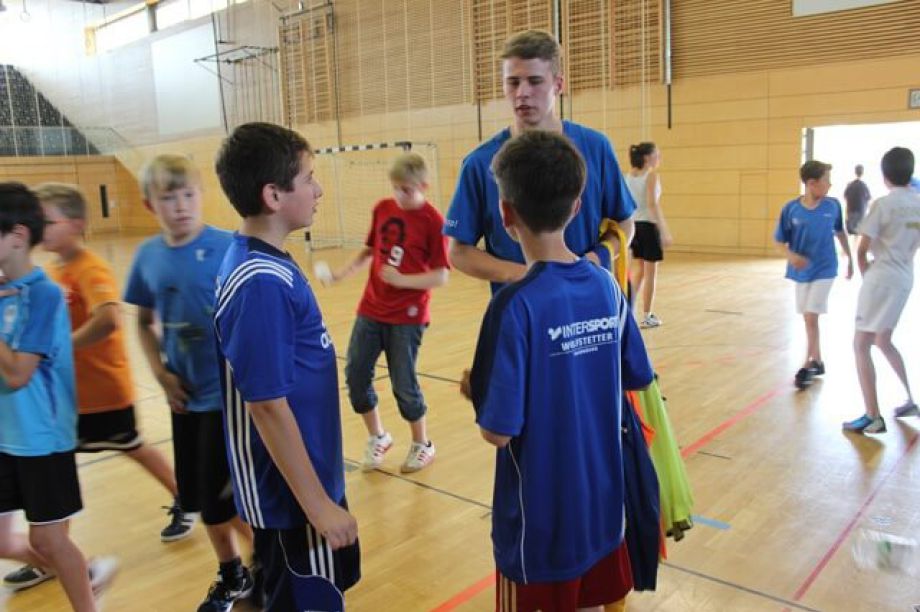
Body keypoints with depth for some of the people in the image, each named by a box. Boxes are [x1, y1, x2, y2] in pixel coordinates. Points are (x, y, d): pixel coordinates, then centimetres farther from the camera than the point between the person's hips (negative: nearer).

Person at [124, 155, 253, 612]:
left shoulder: (228, 248, -16)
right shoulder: (148, 256, 0)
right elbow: (145, 322, 13)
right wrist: (160, 373, 1)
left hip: (231, 395, -5)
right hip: (186, 398, 5)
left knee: (229, 499, 3)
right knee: (203, 499, 18)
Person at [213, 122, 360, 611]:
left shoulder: (263, 262, 3)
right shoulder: (262, 283, -26)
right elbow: (267, 406, -25)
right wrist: (319, 505, -18)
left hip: (301, 481, 9)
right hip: (290, 493, -9)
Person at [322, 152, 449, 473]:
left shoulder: (433, 221, -13)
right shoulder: (382, 208, 2)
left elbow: (440, 276, -14)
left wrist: (402, 280, -24)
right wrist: (345, 271, 1)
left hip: (407, 316, -5)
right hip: (370, 309, 5)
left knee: (403, 384, 2)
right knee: (355, 374, 7)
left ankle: (422, 445, 27)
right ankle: (377, 437, 30)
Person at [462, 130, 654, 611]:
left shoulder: (516, 304, -24)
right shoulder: (608, 288, -5)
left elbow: (497, 431, -22)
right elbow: (633, 379, 6)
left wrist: (473, 390, -3)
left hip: (540, 517, -5)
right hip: (601, 503, 5)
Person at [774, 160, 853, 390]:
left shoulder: (833, 205, -7)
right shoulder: (791, 209, -11)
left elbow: (840, 232, 10)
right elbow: (780, 241, -5)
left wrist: (849, 258, 17)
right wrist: (791, 255, -25)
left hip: (824, 270, -2)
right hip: (801, 271, 2)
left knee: (811, 317, -8)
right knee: (809, 319, 13)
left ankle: (806, 366, 2)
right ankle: (817, 361, 29)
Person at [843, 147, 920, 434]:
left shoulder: (883, 204, -13)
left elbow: (862, 250, -9)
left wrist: (866, 272, 7)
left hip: (881, 279, -8)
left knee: (861, 346, -3)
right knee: (883, 342, 24)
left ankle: (873, 417, -6)